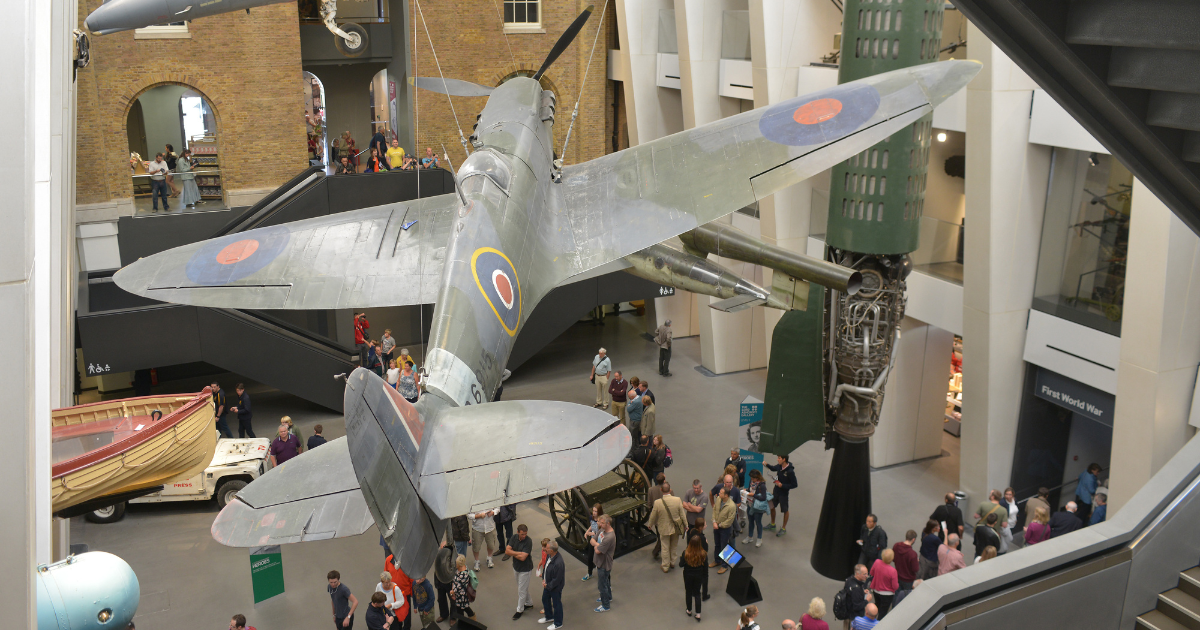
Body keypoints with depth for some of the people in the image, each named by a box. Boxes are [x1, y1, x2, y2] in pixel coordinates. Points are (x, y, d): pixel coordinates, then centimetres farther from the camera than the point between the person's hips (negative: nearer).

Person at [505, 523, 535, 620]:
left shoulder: (528, 541, -26)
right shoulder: (514, 538, -8)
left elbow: (522, 558, -30)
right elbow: (507, 551, -15)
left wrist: (512, 553, -17)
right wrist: (519, 553, -25)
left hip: (525, 569, -6)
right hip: (516, 567, 6)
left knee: (521, 590, 3)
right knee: (524, 587, 23)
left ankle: (520, 610, 19)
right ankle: (529, 603, 43)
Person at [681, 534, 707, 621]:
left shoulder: (686, 553, -24)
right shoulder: (703, 554, -20)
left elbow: (681, 565, -13)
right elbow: (705, 567, -8)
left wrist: (681, 558, 6)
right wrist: (705, 578, 7)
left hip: (688, 576, -1)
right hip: (699, 577, 1)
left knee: (688, 592, 20)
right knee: (697, 593, 17)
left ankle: (689, 610, 38)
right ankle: (698, 614, 18)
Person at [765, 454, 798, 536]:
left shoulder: (790, 471, -27)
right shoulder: (779, 467, -7)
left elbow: (795, 484, -21)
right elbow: (773, 468, 17)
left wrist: (782, 485, -25)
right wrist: (767, 465, -2)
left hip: (783, 493, -7)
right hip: (776, 491, 7)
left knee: (785, 511, 12)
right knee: (771, 507, 20)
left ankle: (783, 528, 28)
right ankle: (772, 524, 42)